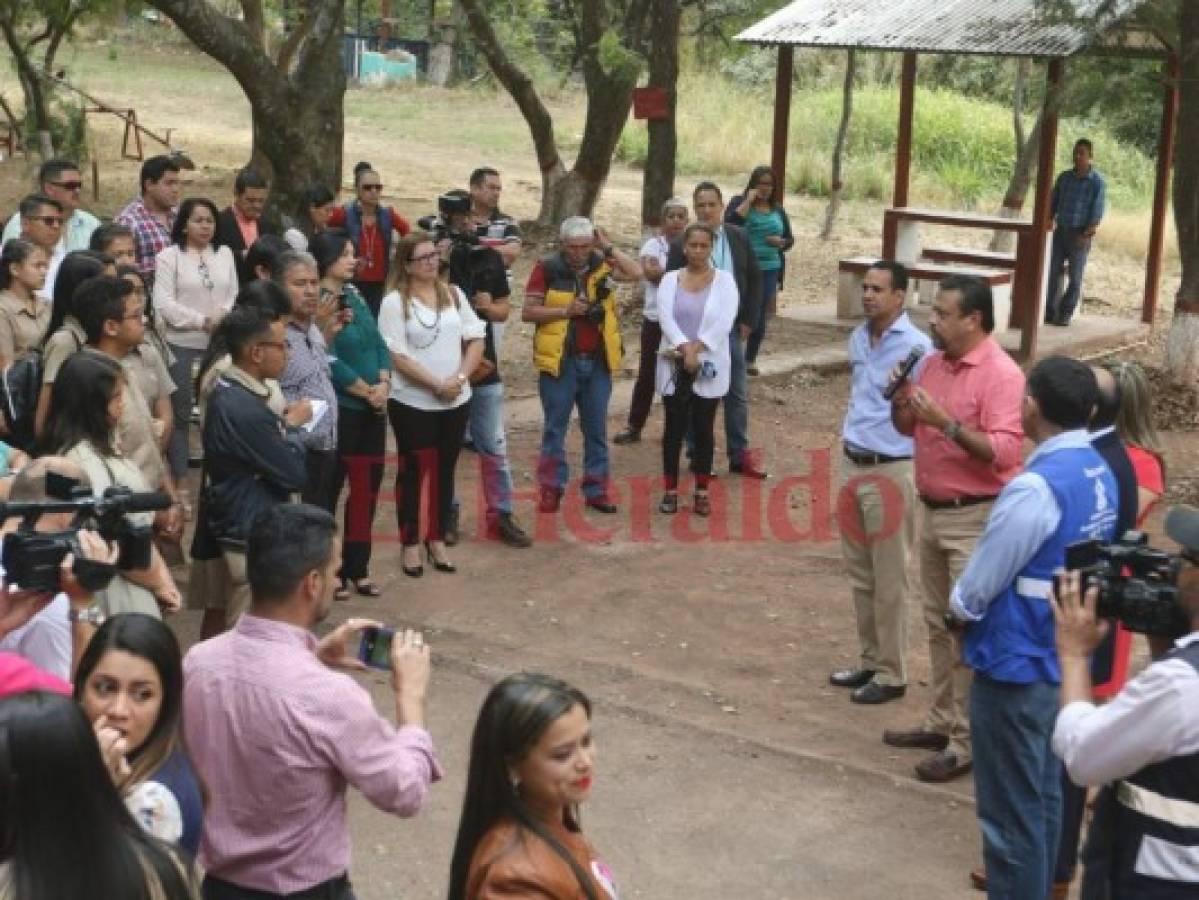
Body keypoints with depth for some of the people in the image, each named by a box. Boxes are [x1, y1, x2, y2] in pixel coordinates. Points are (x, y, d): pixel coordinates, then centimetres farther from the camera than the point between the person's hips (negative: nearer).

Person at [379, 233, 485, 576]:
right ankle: (410, 544, 16)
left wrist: (460, 377, -11)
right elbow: (396, 356, -14)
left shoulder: (453, 294, 5)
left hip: (456, 401, 5)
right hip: (413, 402, -4)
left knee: (444, 471, 13)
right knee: (413, 472, 5)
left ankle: (436, 539, 25)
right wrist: (437, 385, -18)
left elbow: (476, 339, 5)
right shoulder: (395, 301, -9)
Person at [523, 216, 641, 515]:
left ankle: (596, 490, 17)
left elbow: (636, 273, -8)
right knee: (555, 429, 3)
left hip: (597, 362, 4)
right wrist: (565, 311, -17)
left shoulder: (601, 265, 5)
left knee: (596, 430, 10)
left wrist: (608, 247, -7)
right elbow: (527, 312, -7)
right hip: (560, 361, -4)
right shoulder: (547, 269, -6)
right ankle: (551, 489, 11)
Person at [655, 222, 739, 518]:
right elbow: (665, 317, -9)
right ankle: (670, 490, 14)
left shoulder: (724, 280, 0)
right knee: (674, 428, 5)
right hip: (675, 366, 1)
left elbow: (724, 321, -12)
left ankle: (702, 492, 14)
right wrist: (684, 348, -22)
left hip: (709, 366, -1)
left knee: (703, 429, 5)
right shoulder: (670, 279, 4)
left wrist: (696, 349, -19)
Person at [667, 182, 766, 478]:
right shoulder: (681, 244, -7)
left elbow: (754, 279, 8)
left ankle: (740, 455, 17)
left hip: (732, 329, 3)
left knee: (737, 394, 8)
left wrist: (749, 321, 1)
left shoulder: (739, 238, 4)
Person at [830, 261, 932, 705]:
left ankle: (891, 674, 11)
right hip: (853, 465, 8)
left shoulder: (916, 346, -15)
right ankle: (870, 659, 28)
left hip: (891, 471, -7)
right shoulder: (858, 338, 9)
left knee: (888, 579, 0)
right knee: (860, 574, 15)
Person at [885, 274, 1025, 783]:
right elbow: (907, 428, 17)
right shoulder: (933, 363, 8)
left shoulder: (1001, 375, -16)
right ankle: (941, 722, 27)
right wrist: (901, 401, -3)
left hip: (975, 519, -8)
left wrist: (947, 422, -28)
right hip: (932, 512, 8)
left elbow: (1004, 452, -24)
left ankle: (968, 742, 1)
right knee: (938, 625, 16)